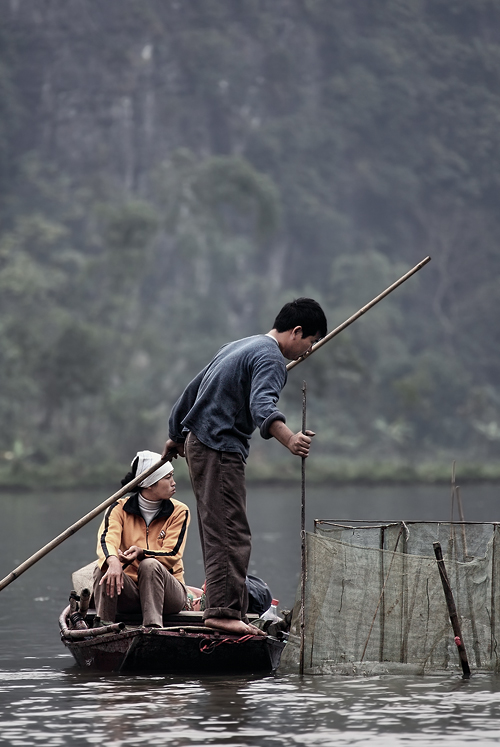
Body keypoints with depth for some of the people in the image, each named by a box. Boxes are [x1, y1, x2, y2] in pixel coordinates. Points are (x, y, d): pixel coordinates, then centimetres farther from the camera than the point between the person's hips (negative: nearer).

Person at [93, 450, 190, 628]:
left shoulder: (179, 511, 2)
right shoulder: (120, 508, 1)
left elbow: (172, 555, -9)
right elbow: (106, 539, -18)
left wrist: (141, 553, -28)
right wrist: (113, 560, -42)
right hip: (129, 592, 0)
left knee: (150, 565, -32)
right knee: (104, 569, -28)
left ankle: (153, 628, -42)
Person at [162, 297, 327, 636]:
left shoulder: (240, 346, 22)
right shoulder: (270, 358, -11)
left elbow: (193, 389, 31)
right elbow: (261, 404, -32)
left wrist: (176, 435, 42)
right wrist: (289, 439, -49)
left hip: (197, 443, 10)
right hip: (221, 448, -10)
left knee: (219, 533, 13)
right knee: (231, 535, -14)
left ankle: (223, 607, 16)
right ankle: (224, 611, -20)